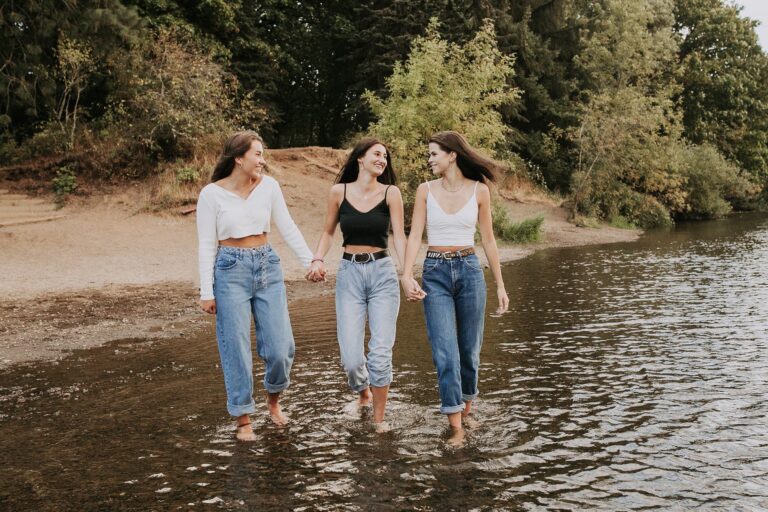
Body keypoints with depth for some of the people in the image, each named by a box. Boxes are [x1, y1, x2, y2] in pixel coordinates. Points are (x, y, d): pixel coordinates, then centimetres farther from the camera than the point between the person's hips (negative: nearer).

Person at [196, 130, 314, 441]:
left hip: (267, 266, 3)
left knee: (280, 346, 2)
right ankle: (243, 420, 17)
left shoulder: (268, 186, 1)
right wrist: (206, 292, -7)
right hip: (231, 270, -3)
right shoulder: (211, 194, -7)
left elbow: (287, 228, 6)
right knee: (237, 349, 2)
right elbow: (207, 246, -5)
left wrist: (311, 260, -3)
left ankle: (273, 400, 31)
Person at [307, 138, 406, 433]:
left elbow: (399, 236, -8)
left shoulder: (390, 193, -1)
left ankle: (379, 417, 16)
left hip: (382, 273, -1)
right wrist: (317, 259, -5)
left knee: (381, 353, -5)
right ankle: (363, 391, 31)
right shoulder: (339, 191, 2)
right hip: (349, 274, 1)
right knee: (351, 357, -4)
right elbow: (328, 232, 13)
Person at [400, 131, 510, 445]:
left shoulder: (479, 190, 1)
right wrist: (407, 276, -18)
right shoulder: (425, 190, 2)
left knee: (469, 348, 10)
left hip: (469, 270, 0)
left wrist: (500, 285, 6)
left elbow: (488, 240, 6)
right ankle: (456, 426, -1)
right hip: (435, 273, 0)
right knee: (445, 351, -8)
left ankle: (466, 408, 33)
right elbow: (415, 236, -3)